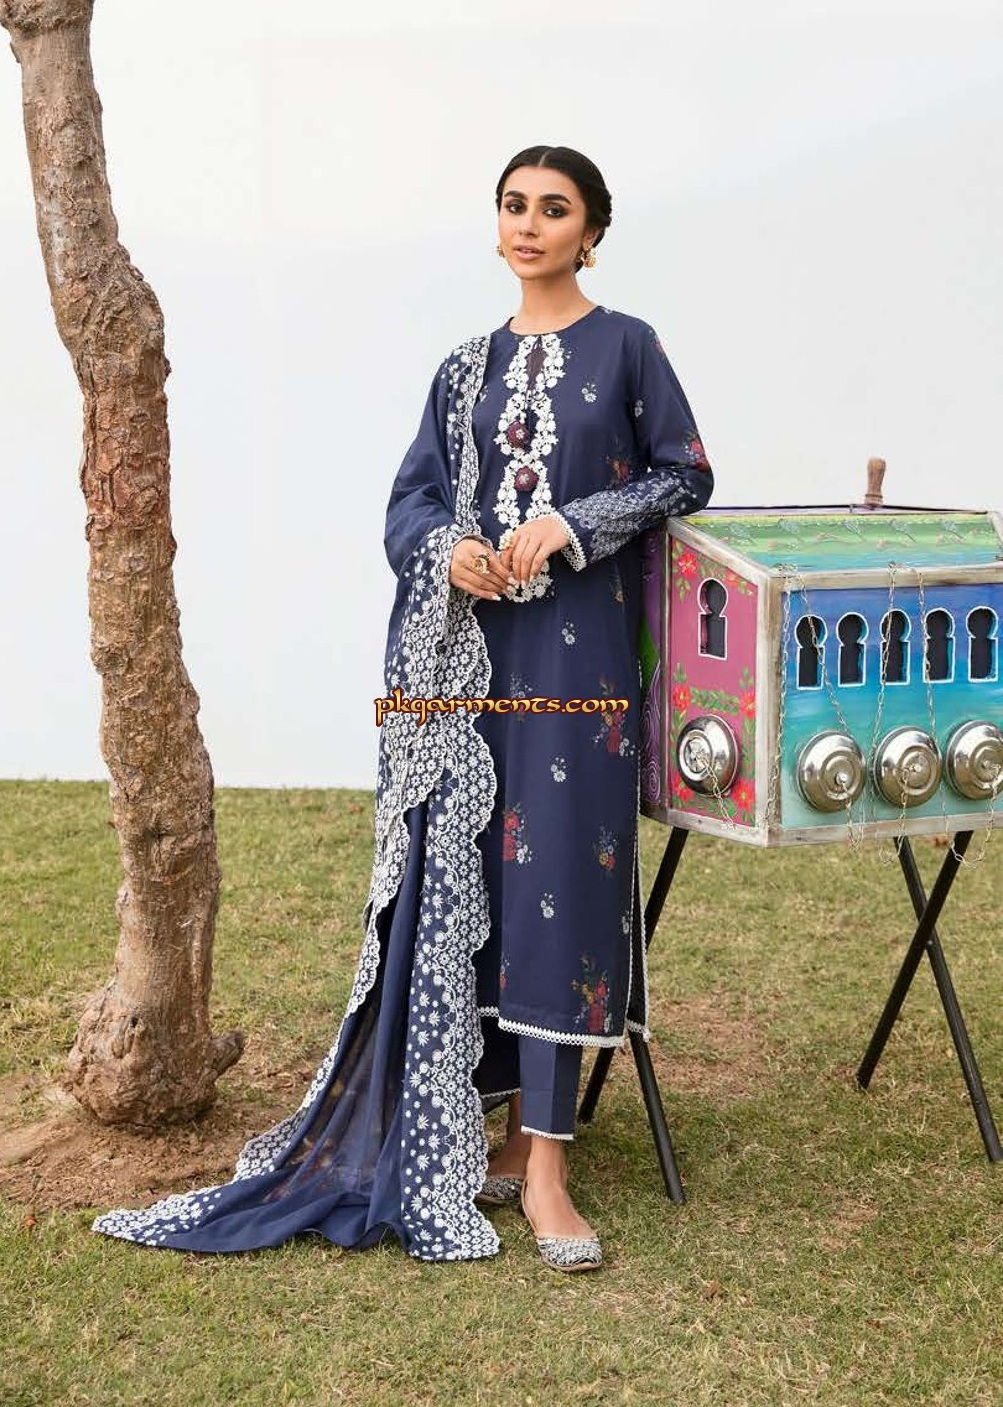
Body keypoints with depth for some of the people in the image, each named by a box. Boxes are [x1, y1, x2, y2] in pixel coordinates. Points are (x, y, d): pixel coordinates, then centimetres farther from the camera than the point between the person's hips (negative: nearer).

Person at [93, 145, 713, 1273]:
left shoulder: (624, 347, 7)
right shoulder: (468, 368, 17)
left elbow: (685, 475, 4)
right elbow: (410, 501, 15)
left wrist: (571, 524, -9)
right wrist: (447, 549, -8)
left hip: (570, 658, -4)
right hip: (464, 658, 4)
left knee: (554, 880, -7)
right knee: (460, 884, 0)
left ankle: (542, 1162, -3)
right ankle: (516, 1126, 12)